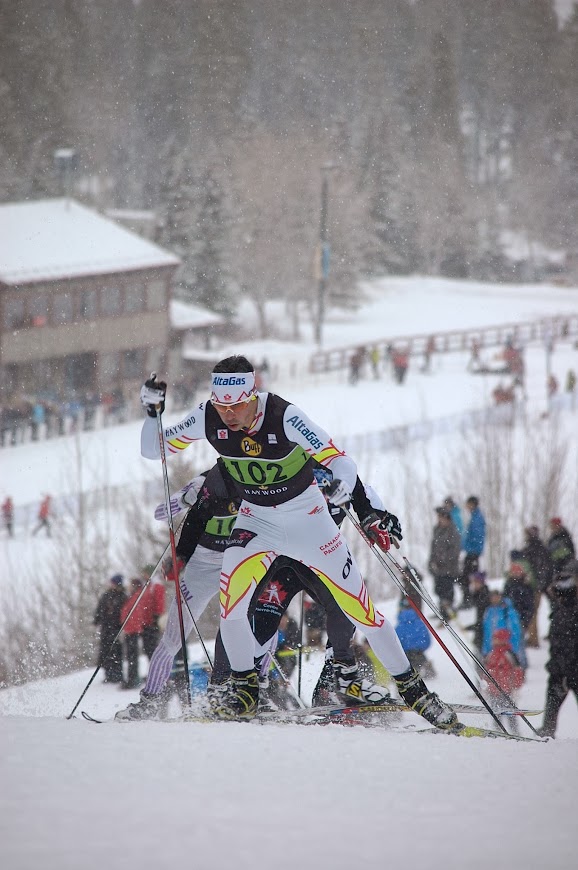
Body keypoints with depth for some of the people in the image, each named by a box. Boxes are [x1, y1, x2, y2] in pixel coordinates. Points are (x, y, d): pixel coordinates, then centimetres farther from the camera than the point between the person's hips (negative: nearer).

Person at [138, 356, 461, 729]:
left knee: (358, 606, -3)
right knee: (231, 591, -23)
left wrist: (342, 485, -54)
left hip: (307, 518, -3)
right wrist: (154, 411, -25)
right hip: (256, 520, 3)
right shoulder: (208, 419, -18)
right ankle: (245, 690, -5)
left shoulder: (284, 416, -30)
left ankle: (413, 689, 12)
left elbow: (341, 461, -31)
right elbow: (154, 449, -7)